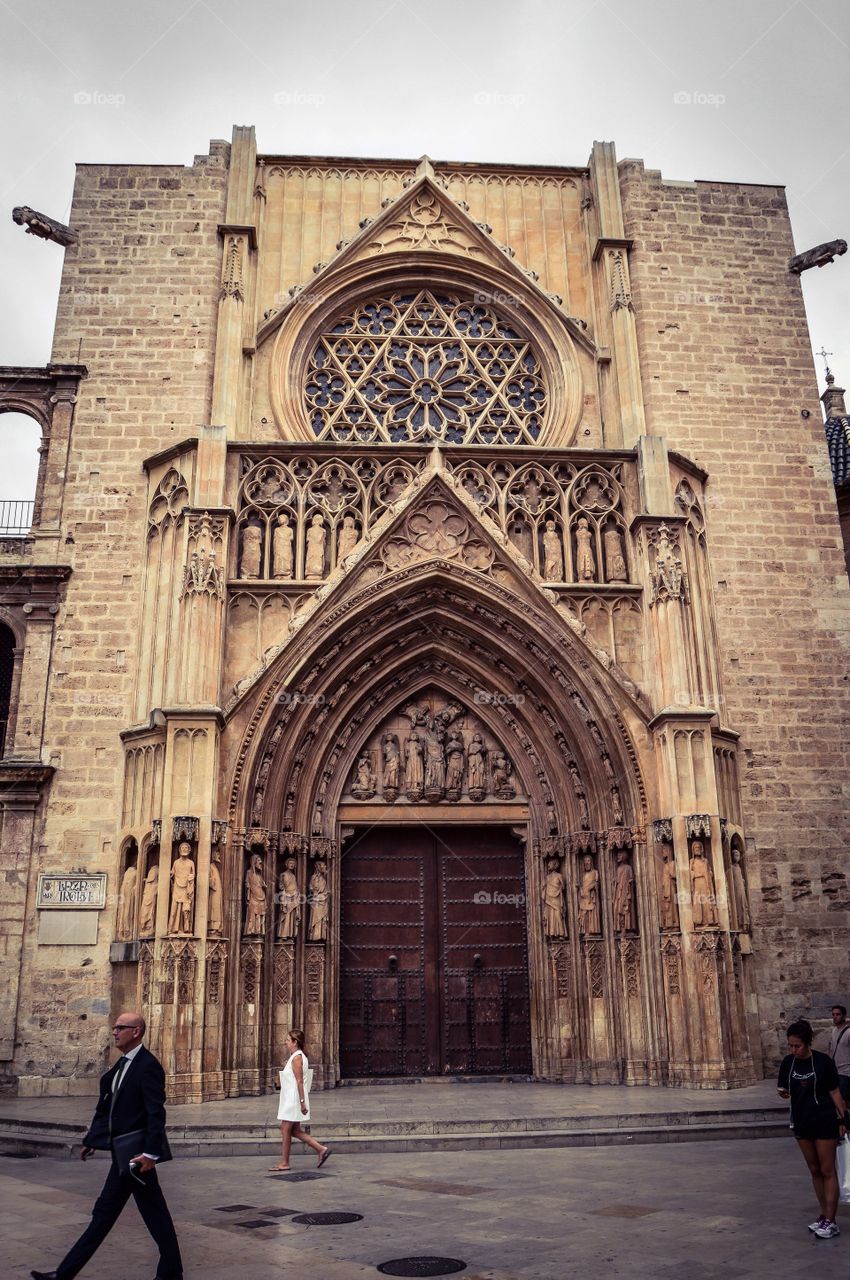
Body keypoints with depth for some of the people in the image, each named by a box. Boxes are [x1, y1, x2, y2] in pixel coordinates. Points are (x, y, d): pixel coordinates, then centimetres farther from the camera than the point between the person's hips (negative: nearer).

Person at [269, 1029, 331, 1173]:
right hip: (291, 1099, 10)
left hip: (293, 1099, -10)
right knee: (294, 1131, 12)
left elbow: (299, 1081, -21)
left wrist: (302, 1102, -23)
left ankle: (284, 1163, 9)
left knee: (285, 1130, 0)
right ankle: (321, 1149, 12)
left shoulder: (297, 1058, -16)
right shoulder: (297, 1056, 14)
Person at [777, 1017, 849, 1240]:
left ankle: (830, 1222, 2)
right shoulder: (788, 1062, 1)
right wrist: (783, 1092, -15)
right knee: (815, 1171, 12)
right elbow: (785, 1091, 8)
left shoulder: (823, 1061, -11)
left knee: (827, 1171, -1)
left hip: (824, 1121, -5)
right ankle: (824, 1215, 22)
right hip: (802, 1122, 5)